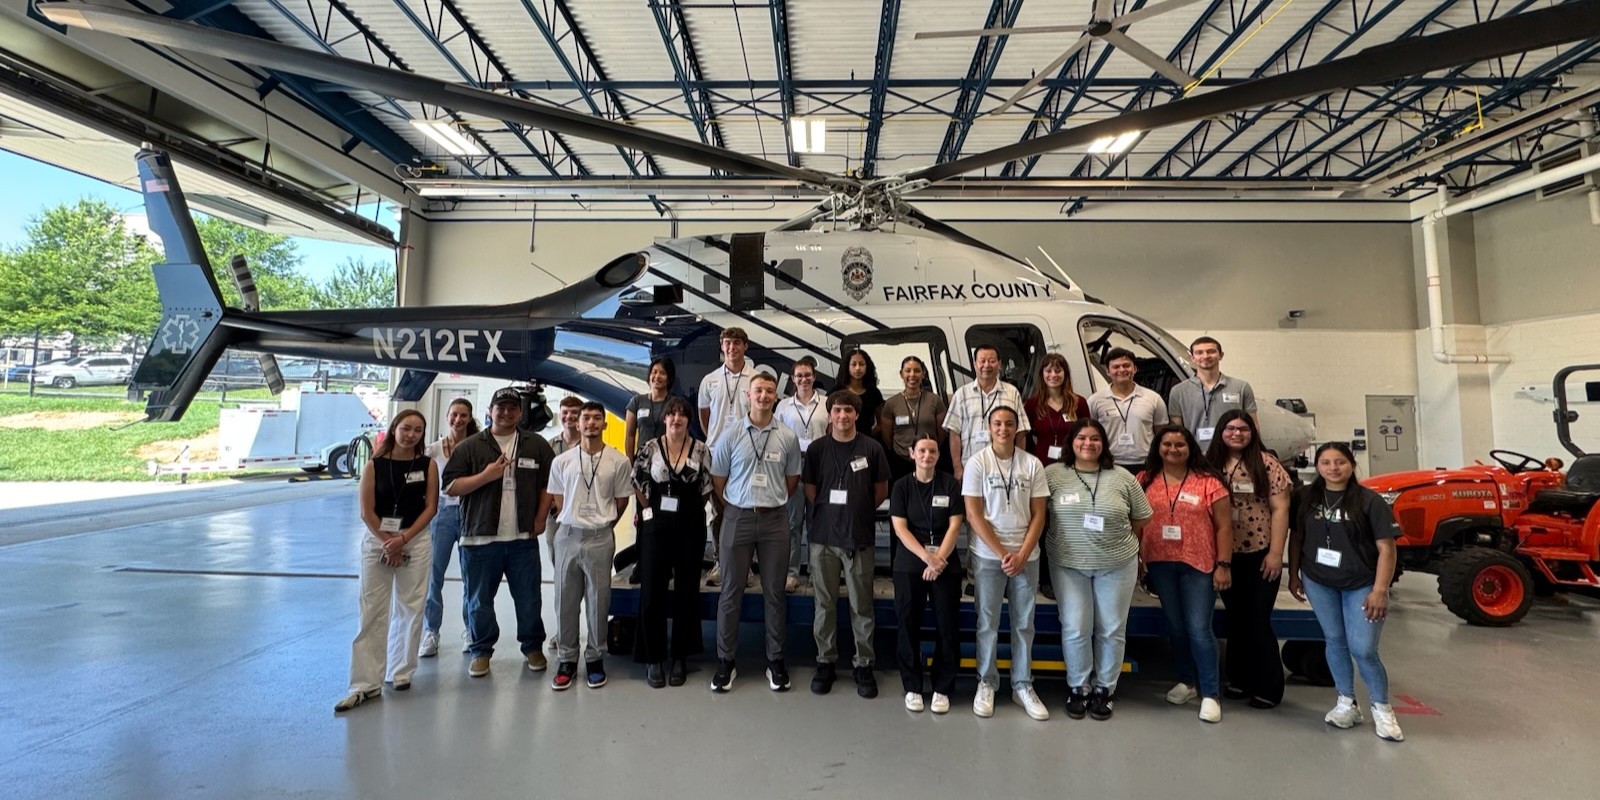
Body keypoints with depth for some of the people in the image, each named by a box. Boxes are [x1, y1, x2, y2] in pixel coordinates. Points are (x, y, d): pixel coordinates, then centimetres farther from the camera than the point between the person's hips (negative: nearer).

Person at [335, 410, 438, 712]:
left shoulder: (427, 465, 1)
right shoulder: (374, 465, 0)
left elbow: (430, 507, -2)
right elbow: (366, 511, -2)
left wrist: (403, 539, -11)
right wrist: (387, 542, -9)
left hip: (416, 542, 0)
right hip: (377, 541, 0)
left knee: (410, 610, 5)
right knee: (372, 613, 1)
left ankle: (401, 672, 21)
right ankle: (366, 684, 6)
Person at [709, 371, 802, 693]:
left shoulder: (788, 438, 1)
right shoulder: (730, 437, -2)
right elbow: (718, 482, 4)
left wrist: (772, 502, 11)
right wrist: (738, 509, 7)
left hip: (774, 520, 1)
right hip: (738, 518, -1)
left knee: (774, 592, 9)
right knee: (731, 592, 6)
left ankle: (776, 661, 21)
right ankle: (725, 661, 18)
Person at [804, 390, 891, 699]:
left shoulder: (871, 448, -2)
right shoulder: (817, 448, 1)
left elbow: (881, 490, 7)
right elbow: (810, 488, 9)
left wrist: (860, 511, 7)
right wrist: (829, 512, 4)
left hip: (860, 537, -1)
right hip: (824, 535, 1)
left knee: (862, 605, 6)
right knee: (825, 603, 9)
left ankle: (863, 664, 19)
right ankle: (825, 661, 23)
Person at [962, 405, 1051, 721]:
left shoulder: (1032, 464, 2)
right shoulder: (977, 462, -5)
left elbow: (1038, 515, 2)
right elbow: (973, 515, -8)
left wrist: (1021, 555, -9)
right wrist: (1002, 553, -12)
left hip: (1027, 557, 2)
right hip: (988, 556, -2)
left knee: (1024, 624, 10)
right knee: (987, 623, 6)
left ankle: (1023, 685, 24)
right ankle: (986, 683, 21)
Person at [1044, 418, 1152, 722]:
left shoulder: (1123, 477, 0)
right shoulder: (1052, 474, -5)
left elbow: (1141, 518, 8)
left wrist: (1119, 540, 7)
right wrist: (1070, 536, 0)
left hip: (1117, 564, 1)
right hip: (1068, 564, -1)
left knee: (1111, 629, 8)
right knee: (1075, 628, 1)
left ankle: (1105, 688, 24)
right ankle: (1078, 687, 19)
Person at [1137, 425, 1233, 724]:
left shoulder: (1208, 482, -4)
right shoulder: (1145, 480, 4)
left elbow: (1224, 527, -3)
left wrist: (1223, 565, -7)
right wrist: (1135, 559, 2)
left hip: (1199, 565, -3)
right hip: (1159, 564, 3)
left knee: (1199, 629, -2)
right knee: (1175, 626, 15)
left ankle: (1210, 693, 10)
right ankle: (1187, 681, 31)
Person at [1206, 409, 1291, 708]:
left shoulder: (1267, 464, -5)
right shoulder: (1209, 465, 3)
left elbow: (1279, 509, -7)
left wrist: (1275, 552, -12)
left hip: (1260, 554, -3)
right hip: (1225, 556, 3)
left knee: (1258, 621, 3)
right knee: (1234, 619, 13)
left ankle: (1269, 688, 16)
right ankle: (1240, 680, 26)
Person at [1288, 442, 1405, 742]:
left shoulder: (1369, 501, -12)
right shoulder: (1306, 497, -3)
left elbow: (1386, 548, -12)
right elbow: (1296, 537, 7)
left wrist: (1379, 590, -17)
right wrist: (1294, 575, 6)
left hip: (1361, 585, -3)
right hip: (1318, 582, 3)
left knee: (1363, 649, -4)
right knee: (1334, 641, 12)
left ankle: (1382, 709, 19)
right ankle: (1346, 703, 27)